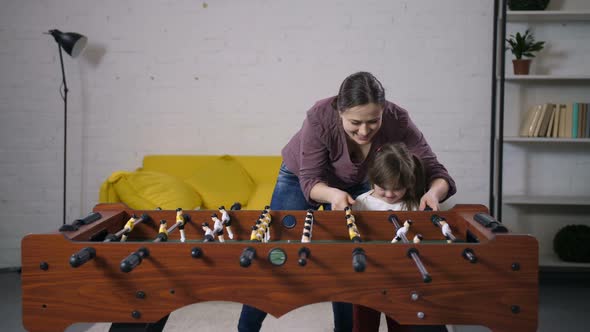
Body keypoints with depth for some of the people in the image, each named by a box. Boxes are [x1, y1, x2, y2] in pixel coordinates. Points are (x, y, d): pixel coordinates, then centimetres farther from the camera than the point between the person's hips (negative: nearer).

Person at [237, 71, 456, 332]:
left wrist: (432, 193, -54)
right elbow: (310, 179, -31)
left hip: (355, 185, 2)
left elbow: (436, 173, -30)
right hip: (301, 177, -1)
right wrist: (332, 194, -53)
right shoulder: (320, 117, -38)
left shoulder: (397, 121, -33)